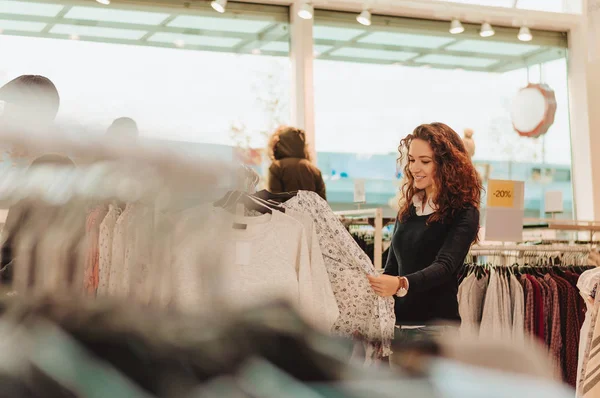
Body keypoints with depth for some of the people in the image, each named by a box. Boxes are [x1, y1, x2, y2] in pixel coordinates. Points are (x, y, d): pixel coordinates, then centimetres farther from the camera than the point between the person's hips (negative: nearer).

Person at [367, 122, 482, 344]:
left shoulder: (463, 214, -6)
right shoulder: (407, 210, 14)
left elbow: (444, 266, -21)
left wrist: (401, 284, -39)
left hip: (434, 326, -6)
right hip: (397, 324, 6)